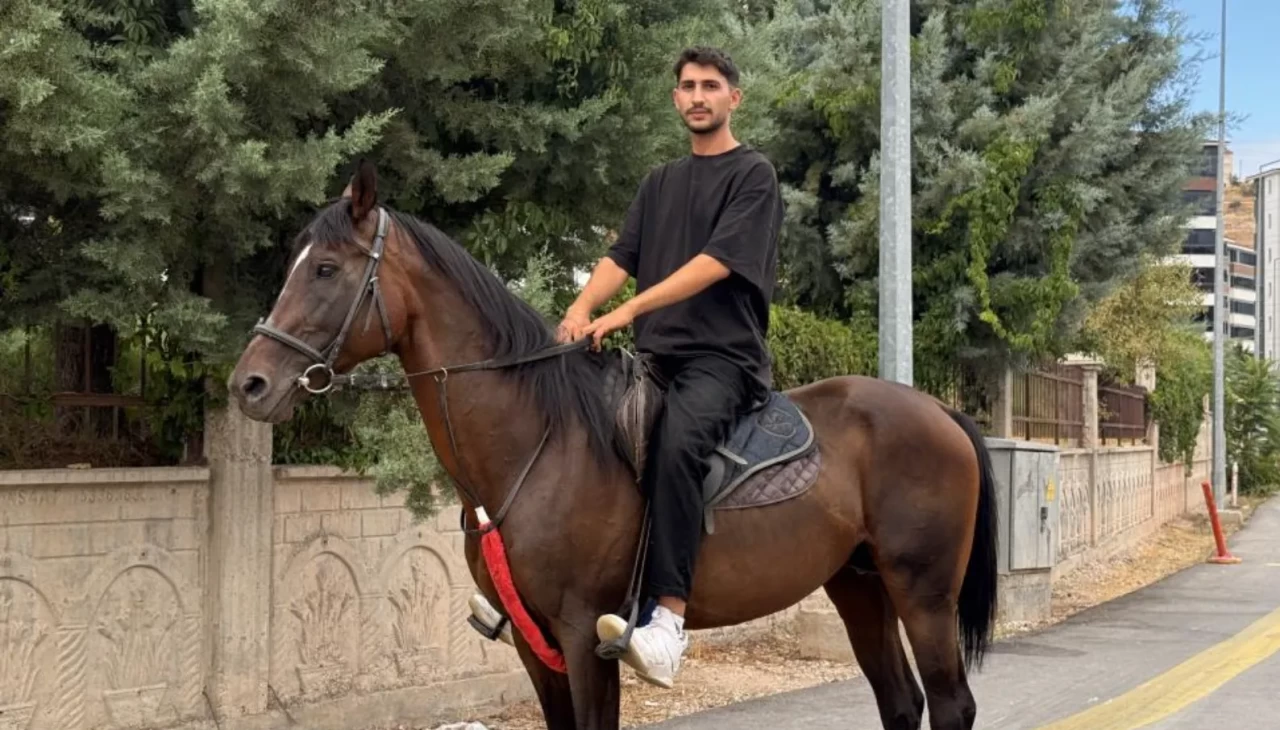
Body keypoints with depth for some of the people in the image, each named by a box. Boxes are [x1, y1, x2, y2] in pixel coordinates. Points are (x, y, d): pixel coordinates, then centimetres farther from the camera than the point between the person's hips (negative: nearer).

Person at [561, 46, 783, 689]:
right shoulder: (660, 183, 22)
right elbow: (621, 255, 10)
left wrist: (630, 309, -22)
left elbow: (718, 261, -12)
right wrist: (583, 307, -12)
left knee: (676, 442, -35)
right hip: (654, 355, 7)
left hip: (722, 356, -7)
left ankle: (670, 618, -40)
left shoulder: (752, 175, 2)